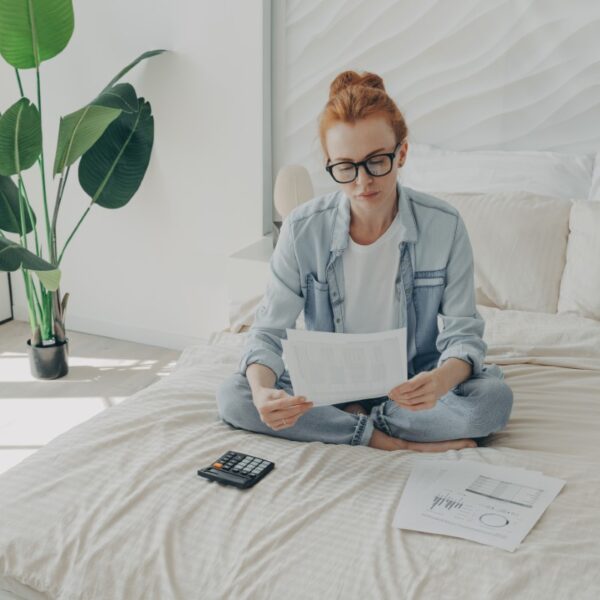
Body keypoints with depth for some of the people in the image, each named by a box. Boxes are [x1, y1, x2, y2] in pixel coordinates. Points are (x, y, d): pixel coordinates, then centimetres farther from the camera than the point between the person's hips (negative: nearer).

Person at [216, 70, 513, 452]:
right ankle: (393, 440, -21)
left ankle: (352, 422, -16)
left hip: (412, 384, -1)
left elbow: (463, 331, -12)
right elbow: (270, 331, -12)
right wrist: (262, 390, -35)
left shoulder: (444, 226, -14)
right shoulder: (303, 229, -13)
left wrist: (442, 380, -36)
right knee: (233, 396, -24)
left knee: (494, 396, -29)